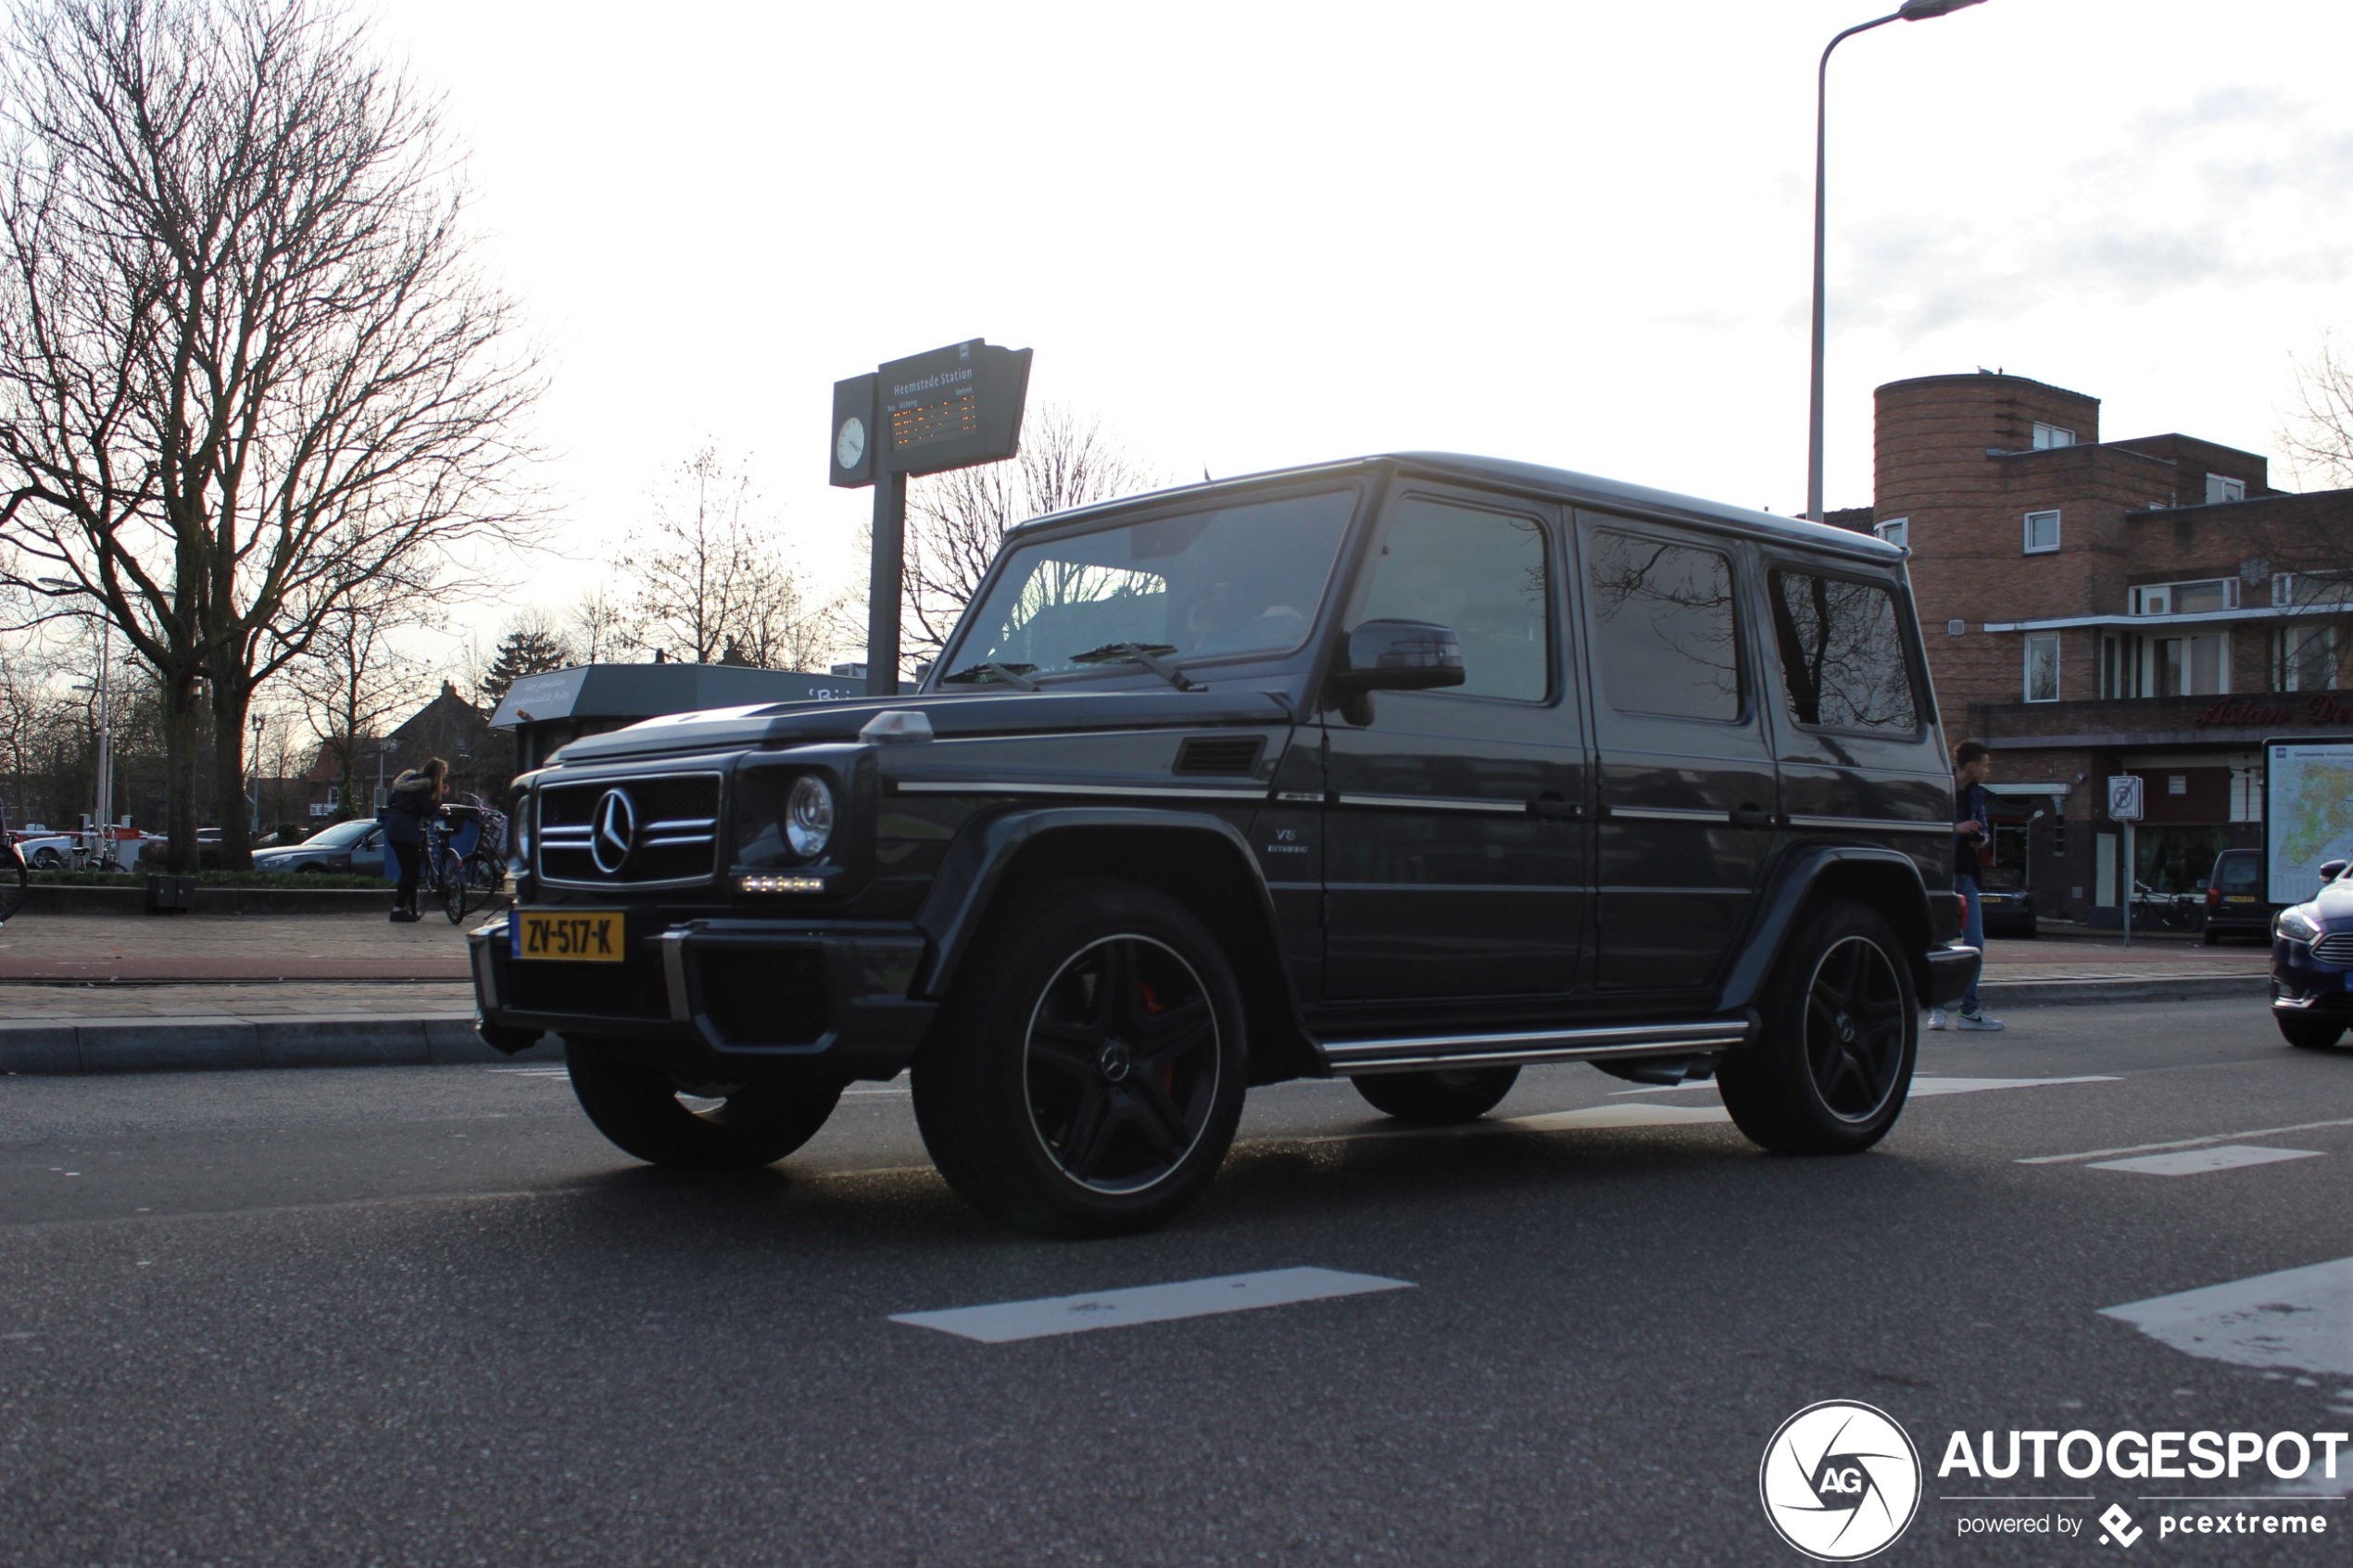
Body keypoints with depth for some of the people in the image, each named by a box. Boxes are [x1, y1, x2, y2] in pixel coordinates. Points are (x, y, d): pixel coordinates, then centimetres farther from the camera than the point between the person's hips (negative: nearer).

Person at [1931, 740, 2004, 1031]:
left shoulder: (1975, 793, 13)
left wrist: (1983, 839, 2)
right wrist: (1956, 828, -22)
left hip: (1965, 875, 7)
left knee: (1975, 942, 5)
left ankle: (1969, 1010, 10)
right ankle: (1936, 1008, 3)